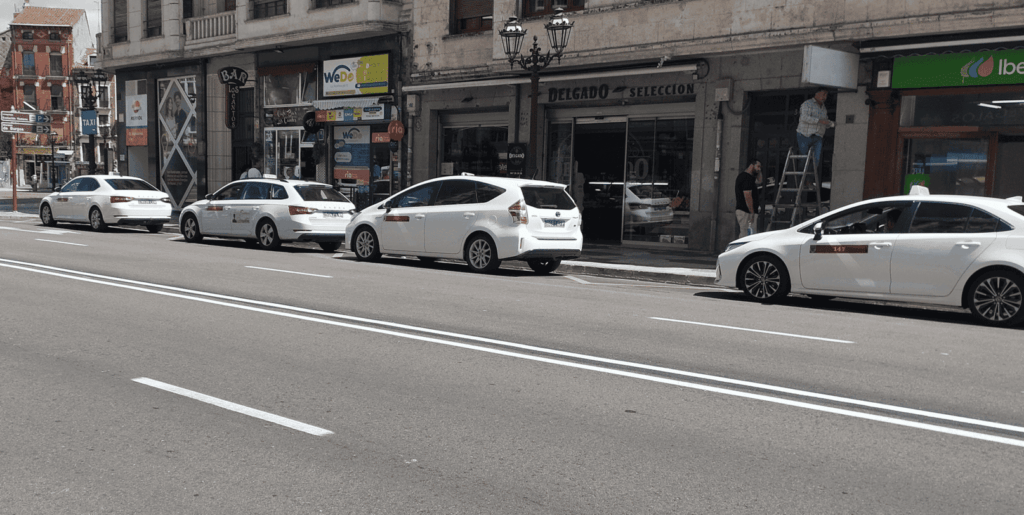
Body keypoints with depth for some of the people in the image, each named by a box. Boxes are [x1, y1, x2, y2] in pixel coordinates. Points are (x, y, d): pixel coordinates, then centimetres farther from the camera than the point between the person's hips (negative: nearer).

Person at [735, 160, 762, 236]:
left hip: (741, 210, 11)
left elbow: (759, 181, 32)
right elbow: (747, 196, -22)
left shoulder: (742, 175, 17)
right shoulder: (747, 178, -16)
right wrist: (752, 213, -20)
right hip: (746, 212, -11)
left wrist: (758, 172, 15)